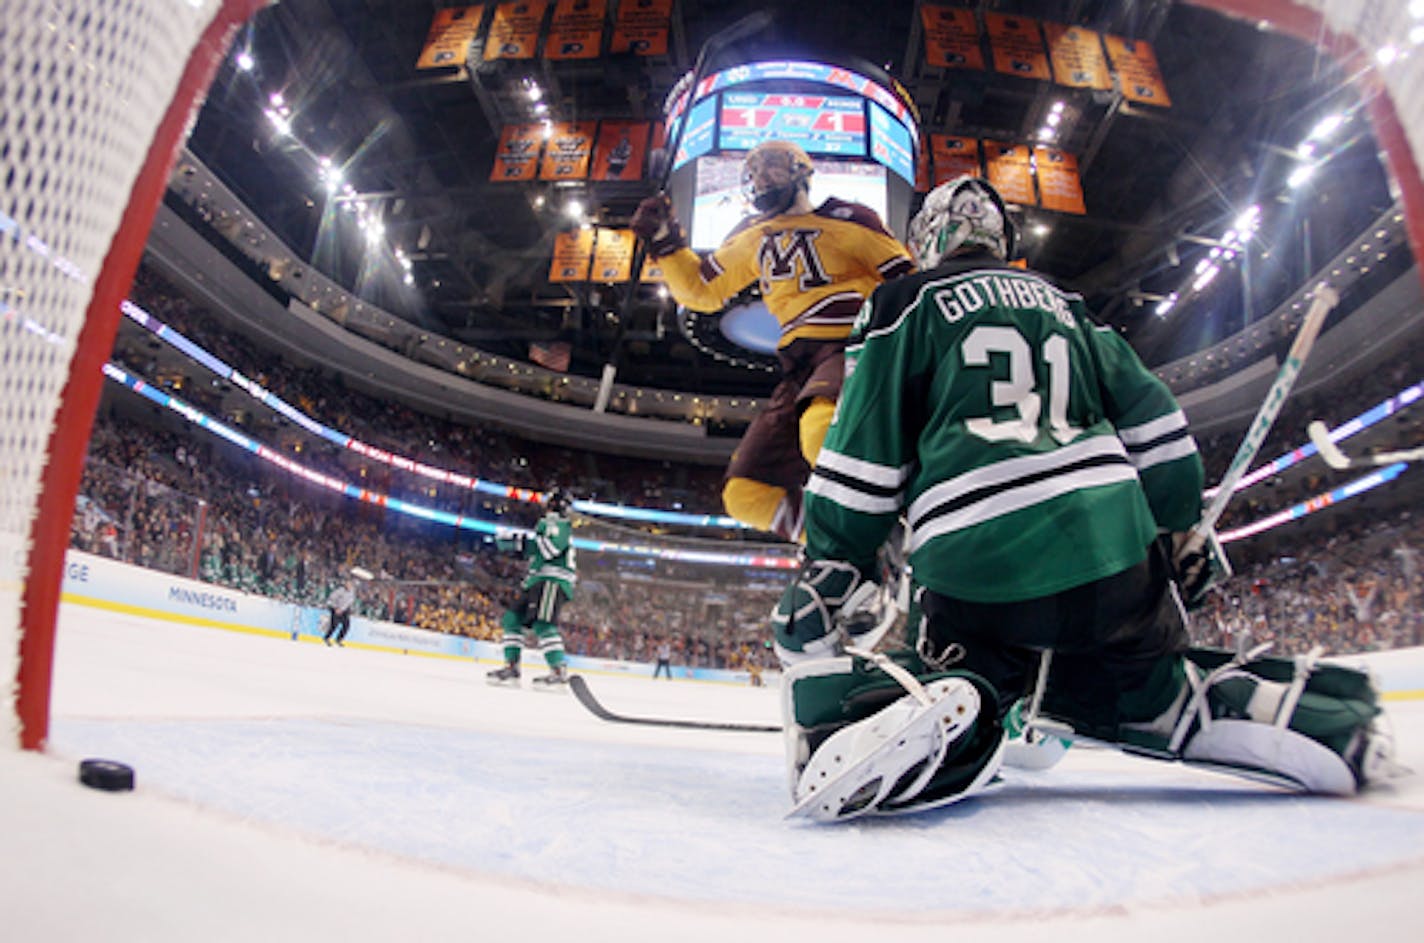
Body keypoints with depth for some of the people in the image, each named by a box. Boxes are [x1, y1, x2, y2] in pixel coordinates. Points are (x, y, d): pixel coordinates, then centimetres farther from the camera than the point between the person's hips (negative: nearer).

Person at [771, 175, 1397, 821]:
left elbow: (862, 455, 3)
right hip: (1116, 553, 5)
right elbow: (1153, 423, 22)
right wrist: (1181, 529, 31)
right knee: (1148, 686, 27)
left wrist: (829, 570, 7)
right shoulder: (1064, 305, 25)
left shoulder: (906, 302, 11)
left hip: (974, 570, -4)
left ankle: (942, 723, -23)